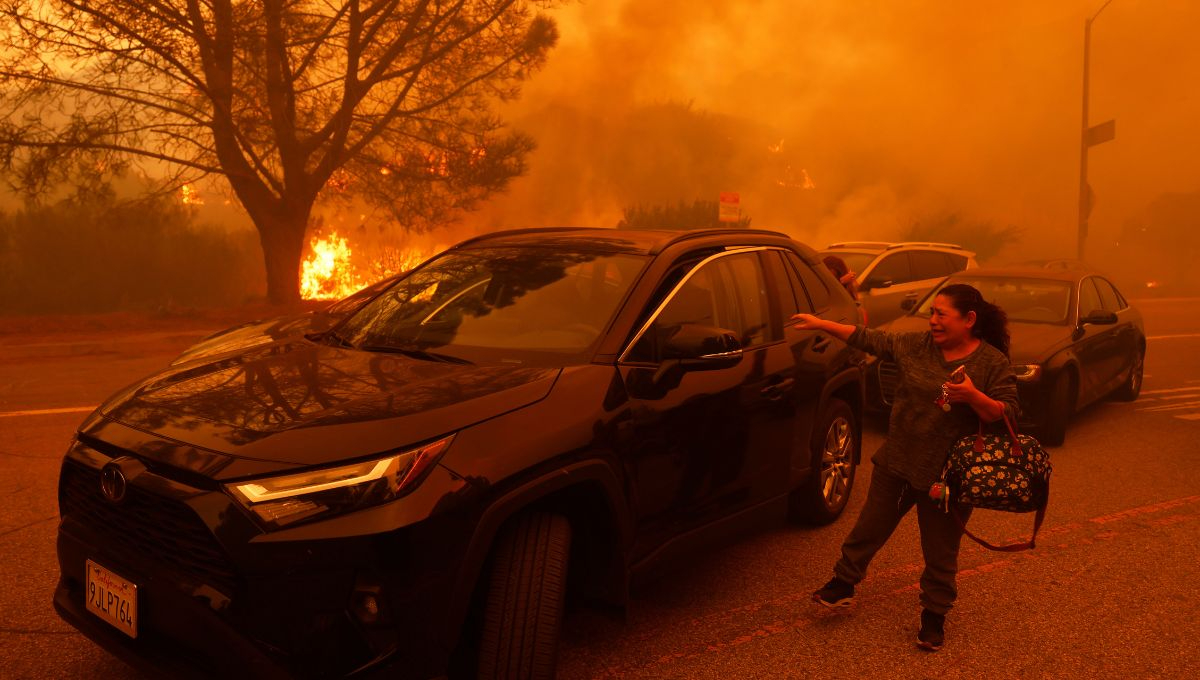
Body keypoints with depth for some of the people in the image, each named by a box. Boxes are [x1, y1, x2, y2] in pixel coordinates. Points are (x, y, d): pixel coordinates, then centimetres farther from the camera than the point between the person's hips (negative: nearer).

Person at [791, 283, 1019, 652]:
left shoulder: (993, 363, -10)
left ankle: (934, 615, 30)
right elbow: (869, 339, 5)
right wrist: (821, 324, 2)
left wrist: (973, 396, -30)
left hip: (947, 475, -3)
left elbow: (1008, 415, -12)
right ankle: (843, 583, 33)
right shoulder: (916, 345, -1)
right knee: (869, 526, 14)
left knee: (940, 552, 10)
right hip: (896, 462, 4)